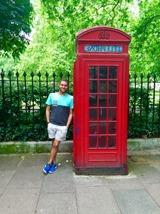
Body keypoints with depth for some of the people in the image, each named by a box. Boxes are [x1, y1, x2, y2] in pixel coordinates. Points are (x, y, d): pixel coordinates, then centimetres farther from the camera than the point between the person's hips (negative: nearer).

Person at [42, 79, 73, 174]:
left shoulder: (70, 98, 0)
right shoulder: (52, 95, 2)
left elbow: (70, 113, 3)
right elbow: (47, 110, 8)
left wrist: (67, 126, -4)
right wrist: (48, 122, 2)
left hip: (63, 126, -1)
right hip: (52, 124, 2)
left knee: (55, 145, -1)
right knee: (54, 144, 12)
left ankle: (49, 163, 15)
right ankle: (54, 163, 27)